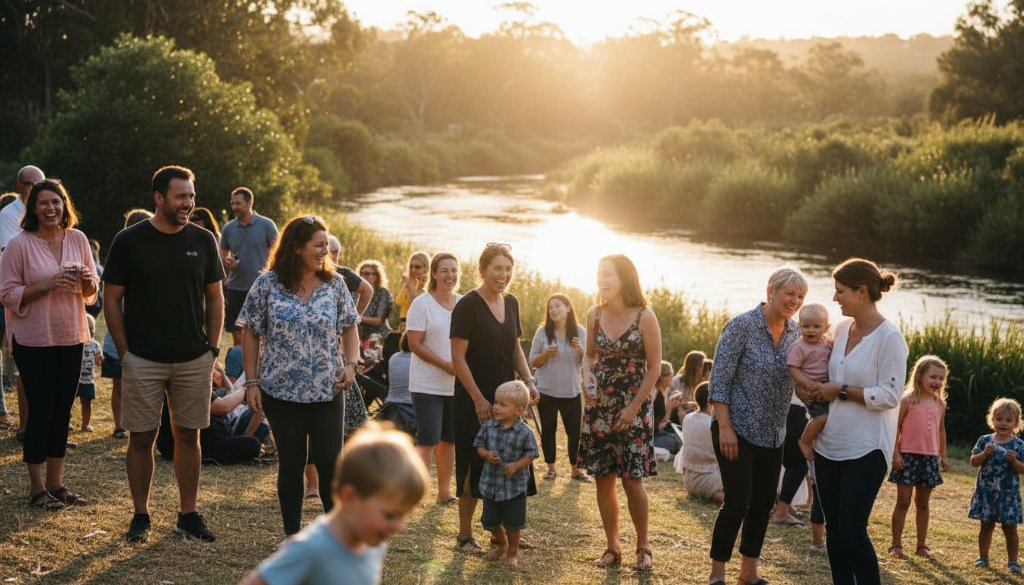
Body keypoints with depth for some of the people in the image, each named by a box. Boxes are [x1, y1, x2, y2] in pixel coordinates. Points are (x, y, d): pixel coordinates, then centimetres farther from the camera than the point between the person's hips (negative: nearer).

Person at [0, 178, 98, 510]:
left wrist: (87, 280, -10)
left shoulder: (77, 239, 5)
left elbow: (92, 291, 13)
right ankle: (37, 489, 9)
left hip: (71, 338, 5)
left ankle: (56, 483, 20)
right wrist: (47, 285, -20)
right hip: (34, 341, -5)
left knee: (62, 411, 10)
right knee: (40, 412, -1)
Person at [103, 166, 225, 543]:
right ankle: (141, 515, 15)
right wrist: (124, 352, -4)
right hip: (143, 360, -2)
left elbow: (214, 298, 11)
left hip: (194, 359, 2)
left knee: (188, 436, 8)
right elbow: (111, 299, 0)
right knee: (142, 438, 3)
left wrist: (213, 348, 4)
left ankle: (188, 514, 18)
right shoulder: (129, 241, -4)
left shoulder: (202, 240, 4)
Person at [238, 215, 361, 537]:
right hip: (281, 390, -1)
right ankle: (292, 536, 21)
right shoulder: (267, 284, -5)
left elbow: (349, 328, 9)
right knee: (291, 464, 9)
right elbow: (250, 334, -1)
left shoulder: (334, 284, 1)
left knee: (330, 462, -1)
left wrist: (350, 364, -7)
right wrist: (251, 382, -5)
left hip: (327, 391, 1)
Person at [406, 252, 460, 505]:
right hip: (428, 385, -5)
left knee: (449, 439, 12)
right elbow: (415, 344, -12)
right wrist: (446, 365, -19)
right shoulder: (422, 303, -7)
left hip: (457, 385, 5)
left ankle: (444, 491, 22)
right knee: (428, 440, -9)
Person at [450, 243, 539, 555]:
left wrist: (528, 380, 4)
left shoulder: (511, 303, 8)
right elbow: (458, 358, -15)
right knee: (475, 466, 1)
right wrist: (479, 399, -17)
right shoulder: (467, 305, -13)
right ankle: (465, 535, 13)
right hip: (475, 398, -6)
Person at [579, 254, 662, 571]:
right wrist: (587, 378, -7)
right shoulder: (594, 315, 1)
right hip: (598, 406, 4)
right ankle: (612, 546, 18)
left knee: (632, 480, -4)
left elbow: (654, 368, -7)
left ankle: (643, 545, 15)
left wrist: (633, 408, -12)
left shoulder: (644, 317, -11)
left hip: (633, 407, -4)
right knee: (603, 479, 6)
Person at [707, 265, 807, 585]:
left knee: (763, 502, 10)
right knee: (737, 502, -7)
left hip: (772, 433, 6)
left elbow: (798, 378, 13)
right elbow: (719, 379, -14)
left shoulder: (794, 331, 4)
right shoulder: (742, 325, -14)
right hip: (738, 430, -6)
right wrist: (725, 427, -19)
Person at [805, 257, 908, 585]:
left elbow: (889, 395, -16)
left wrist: (841, 391, -15)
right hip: (830, 444, 7)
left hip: (865, 450, -7)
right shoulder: (842, 328, 8)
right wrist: (813, 392, 4)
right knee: (834, 529, 11)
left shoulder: (889, 338, -14)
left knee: (852, 532, -7)